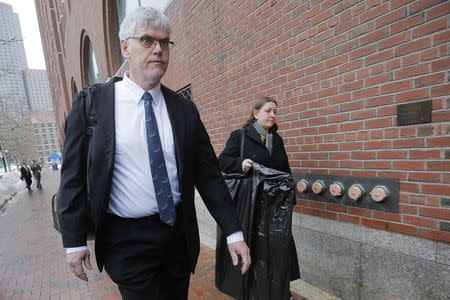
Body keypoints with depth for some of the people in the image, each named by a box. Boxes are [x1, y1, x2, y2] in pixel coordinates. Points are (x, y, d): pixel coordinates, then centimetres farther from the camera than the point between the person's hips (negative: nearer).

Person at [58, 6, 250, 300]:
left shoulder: (185, 108, -2)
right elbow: (75, 175, -2)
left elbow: (208, 174, -2)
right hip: (126, 238, -2)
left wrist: (234, 232, -5)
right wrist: (75, 240, -1)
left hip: (179, 232, 3)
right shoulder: (92, 102, -6)